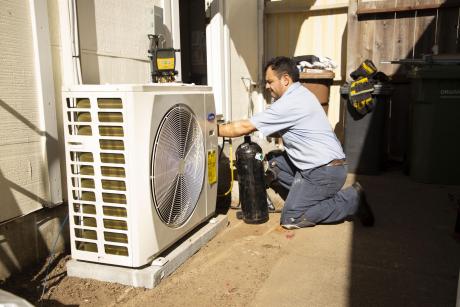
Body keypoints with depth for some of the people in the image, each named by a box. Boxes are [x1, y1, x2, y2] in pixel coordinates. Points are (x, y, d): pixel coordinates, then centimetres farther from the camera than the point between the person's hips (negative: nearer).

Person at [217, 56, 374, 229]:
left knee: (291, 219, -8)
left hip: (325, 171, -10)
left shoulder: (290, 103, -19)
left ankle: (352, 199, -2)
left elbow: (245, 127, -16)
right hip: (321, 163, 10)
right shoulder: (299, 94, 11)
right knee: (273, 166, 11)